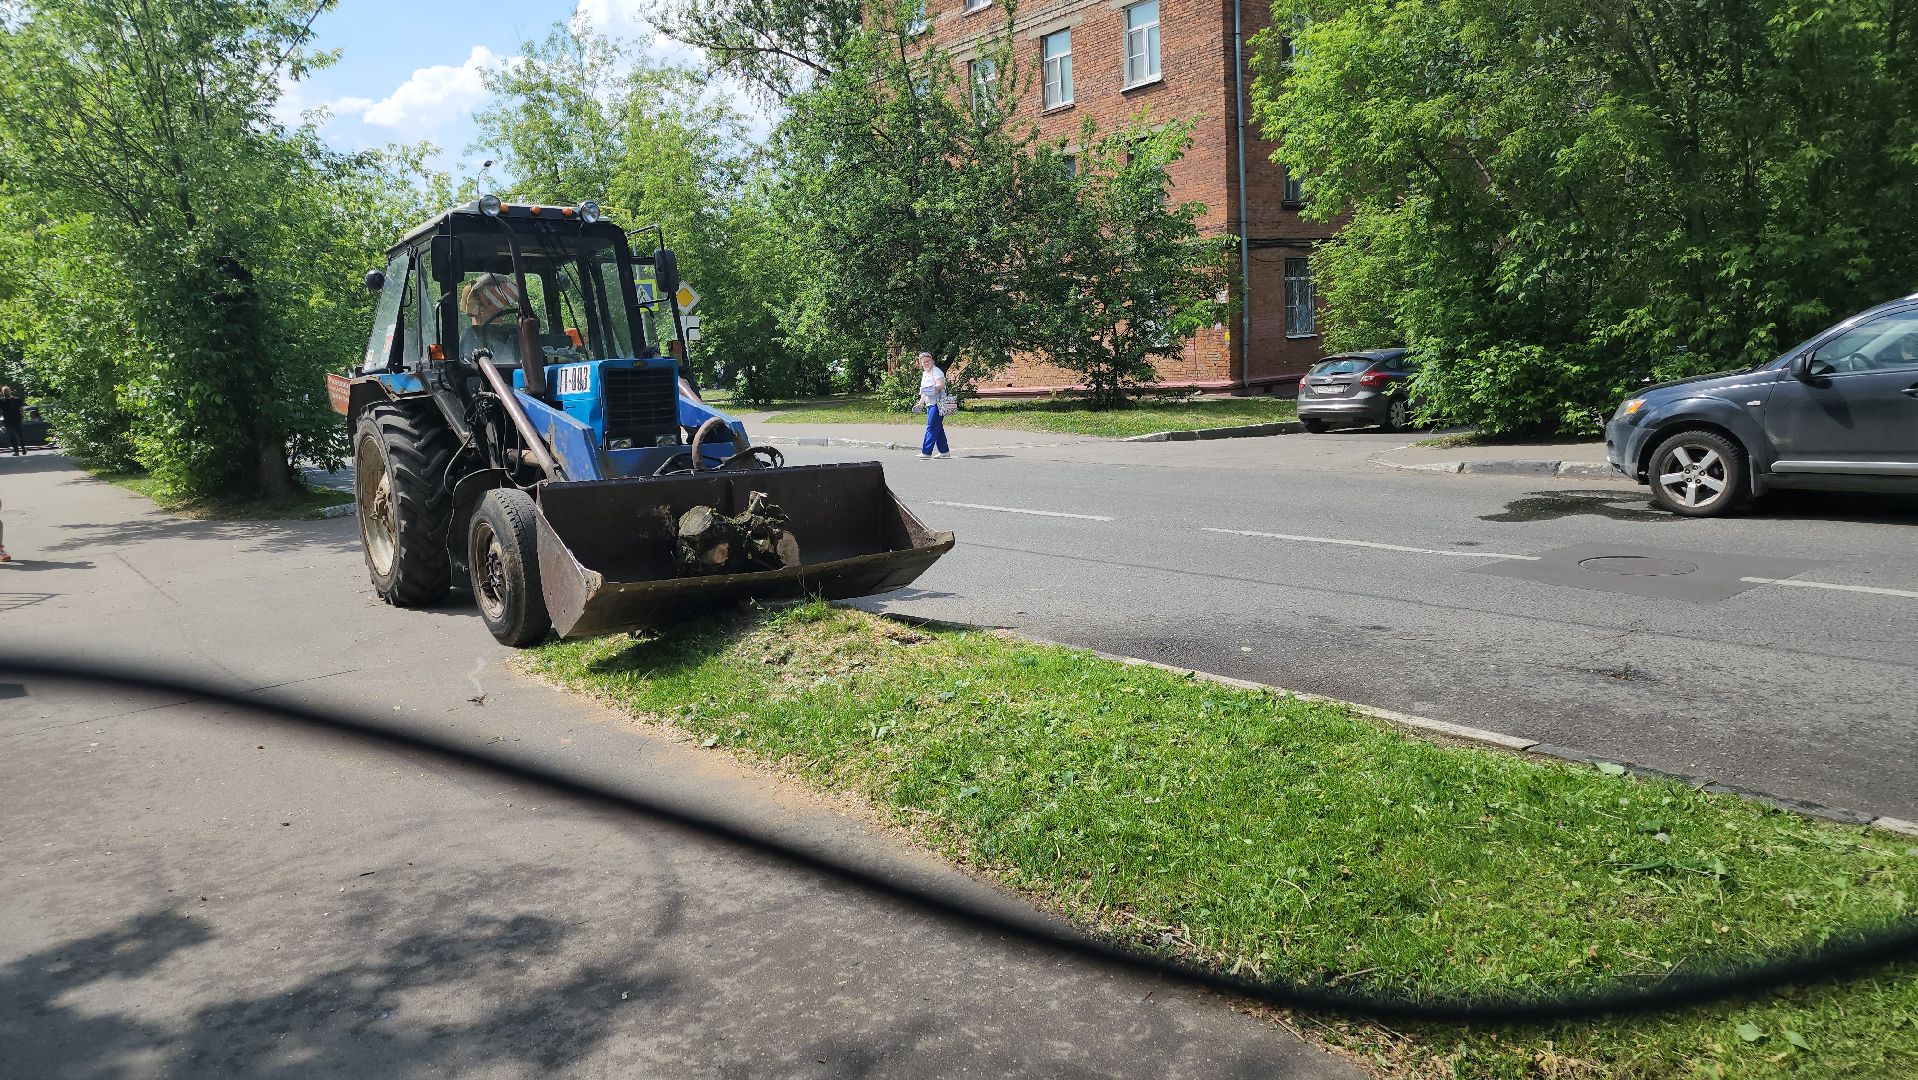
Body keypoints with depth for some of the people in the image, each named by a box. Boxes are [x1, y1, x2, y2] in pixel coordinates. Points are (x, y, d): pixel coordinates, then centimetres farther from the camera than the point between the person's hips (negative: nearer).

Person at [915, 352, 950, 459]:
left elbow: (941, 385, -20)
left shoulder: (936, 371, -7)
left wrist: (933, 389, -32)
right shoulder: (924, 373, 21)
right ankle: (944, 451, 14)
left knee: (931, 427, -12)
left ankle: (926, 452, -14)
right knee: (938, 428, 10)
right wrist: (921, 403, 23)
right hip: (929, 404, 10)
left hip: (937, 403, -10)